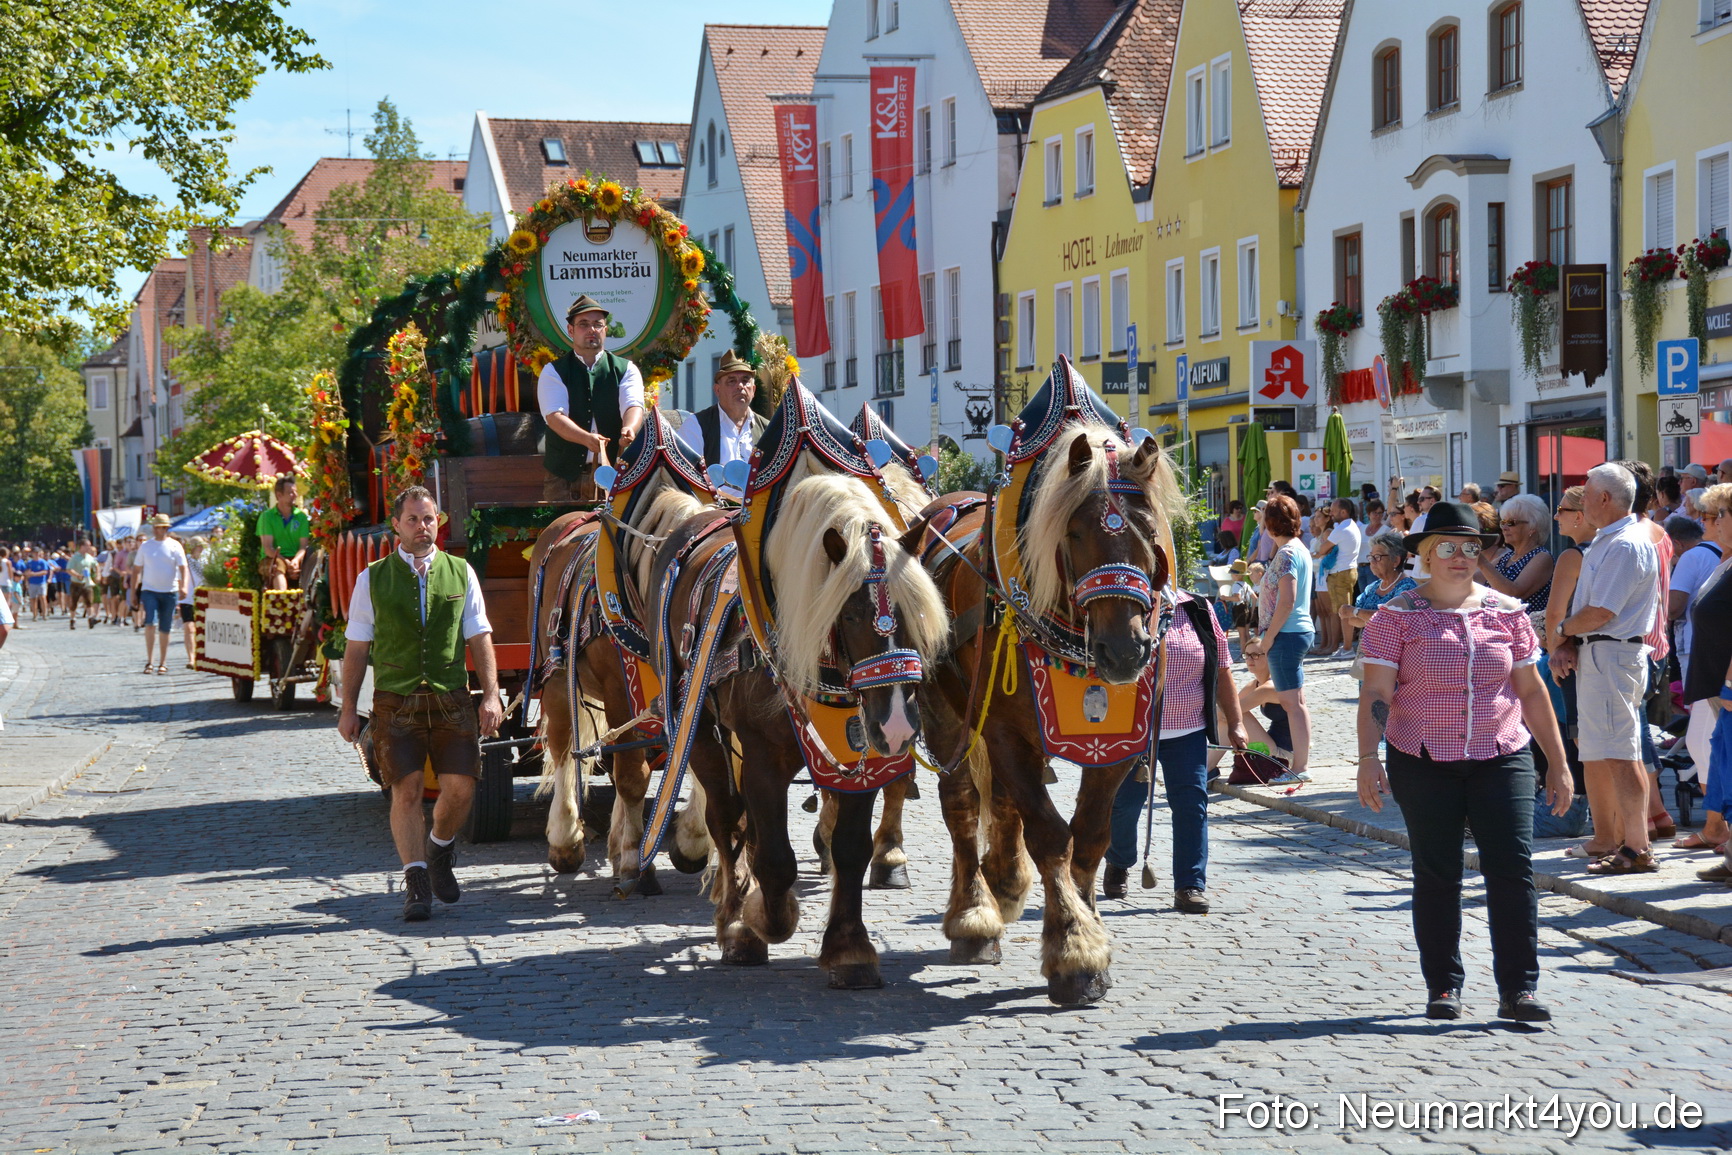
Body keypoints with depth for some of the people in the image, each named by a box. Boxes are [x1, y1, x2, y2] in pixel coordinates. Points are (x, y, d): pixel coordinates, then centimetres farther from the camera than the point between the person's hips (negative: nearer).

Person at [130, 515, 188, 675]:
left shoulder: (174, 546, 1)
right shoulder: (145, 546, 6)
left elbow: (183, 567, -5)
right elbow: (137, 569, 12)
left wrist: (183, 586, -21)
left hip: (169, 592, 0)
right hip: (149, 591, 0)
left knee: (165, 629, 6)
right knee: (150, 623, -16)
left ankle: (162, 663, 15)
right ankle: (149, 661, -11)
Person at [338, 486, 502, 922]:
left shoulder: (460, 572, 9)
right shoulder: (373, 578, 6)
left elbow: (479, 638, 9)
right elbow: (357, 647, 7)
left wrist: (490, 695, 0)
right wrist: (349, 707, 4)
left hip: (452, 700, 1)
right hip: (395, 701, -1)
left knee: (460, 789, -3)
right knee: (406, 790, -7)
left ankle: (440, 849, 27)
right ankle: (416, 879, 2)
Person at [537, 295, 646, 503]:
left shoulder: (626, 370, 10)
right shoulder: (552, 372, 6)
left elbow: (633, 407, -8)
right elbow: (554, 416, -10)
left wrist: (629, 430, -33)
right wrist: (587, 439, -30)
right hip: (564, 478, -1)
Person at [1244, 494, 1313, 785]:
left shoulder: (1286, 553, -15)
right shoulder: (1299, 549, 15)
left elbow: (1287, 601, -22)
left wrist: (1268, 638, -16)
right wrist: (1265, 635, 21)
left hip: (1286, 635, -10)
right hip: (1298, 632, 10)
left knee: (1292, 702, -7)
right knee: (1294, 701, 14)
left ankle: (1300, 768, -6)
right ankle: (1301, 763, 20)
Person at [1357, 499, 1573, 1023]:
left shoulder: (1506, 612, 8)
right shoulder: (1398, 616, -1)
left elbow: (1532, 691, 12)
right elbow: (1375, 694, -5)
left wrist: (1558, 763, 10)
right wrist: (1368, 759, -17)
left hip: (1501, 757, 2)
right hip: (1423, 763, -2)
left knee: (1513, 867, -7)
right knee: (1437, 875, 4)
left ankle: (1518, 989, -2)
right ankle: (1443, 986, 16)